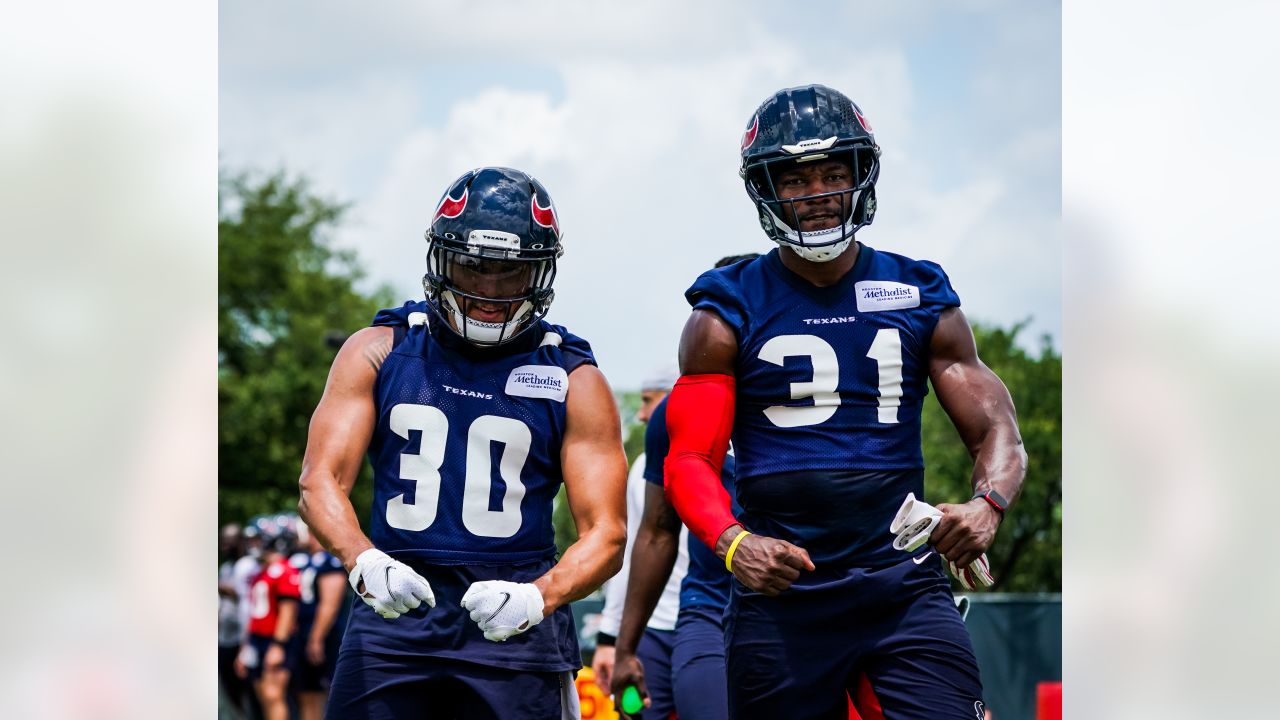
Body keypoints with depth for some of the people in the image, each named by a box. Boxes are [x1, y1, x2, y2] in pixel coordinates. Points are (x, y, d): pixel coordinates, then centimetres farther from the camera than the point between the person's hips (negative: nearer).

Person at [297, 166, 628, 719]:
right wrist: (363, 561, -21)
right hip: (393, 608, 1)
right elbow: (320, 481, 0)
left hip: (510, 621, -1)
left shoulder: (573, 382, 5)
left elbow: (605, 533, -1)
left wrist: (538, 597, -21)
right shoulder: (378, 352, 8)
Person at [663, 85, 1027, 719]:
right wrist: (734, 544, -21)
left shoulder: (921, 298, 10)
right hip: (779, 593, 0)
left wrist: (986, 505, -15)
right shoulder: (728, 313, 5)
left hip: (902, 588, 1)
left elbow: (996, 432, 8)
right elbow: (690, 460, -1)